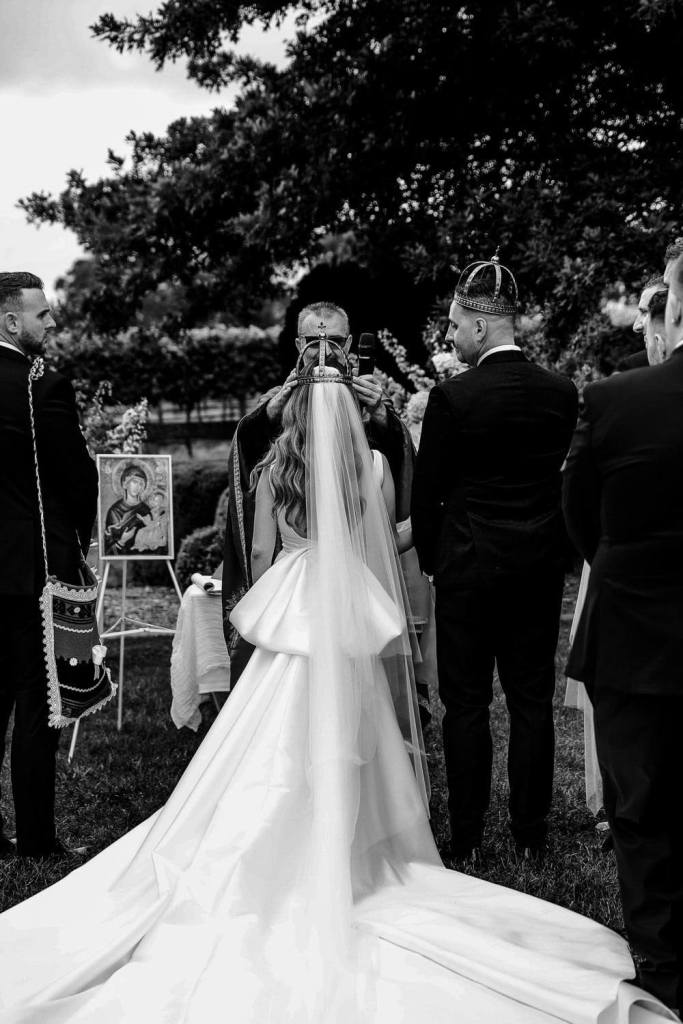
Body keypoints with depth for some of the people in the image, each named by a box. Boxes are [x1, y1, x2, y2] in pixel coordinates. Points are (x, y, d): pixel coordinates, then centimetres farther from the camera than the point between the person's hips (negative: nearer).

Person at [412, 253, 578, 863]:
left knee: (466, 704, 6)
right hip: (542, 562, 4)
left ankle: (467, 841, 14)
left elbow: (427, 490, -6)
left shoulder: (452, 398, -14)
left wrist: (431, 557, 8)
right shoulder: (563, 393, -2)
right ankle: (532, 838, 20)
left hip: (470, 563, -4)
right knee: (533, 700, 12)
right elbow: (566, 479, 5)